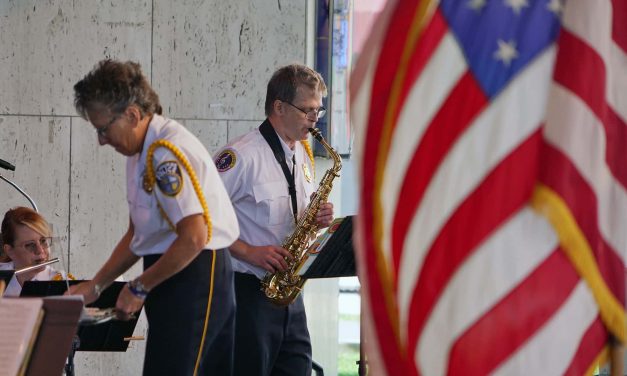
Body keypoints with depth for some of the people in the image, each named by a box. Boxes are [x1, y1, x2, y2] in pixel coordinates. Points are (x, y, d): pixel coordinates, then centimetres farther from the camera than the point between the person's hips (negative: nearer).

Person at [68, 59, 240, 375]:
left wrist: (140, 288, -14)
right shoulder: (141, 152, 15)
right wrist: (96, 286, 15)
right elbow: (137, 235, 23)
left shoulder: (167, 152, -17)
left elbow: (194, 238, -24)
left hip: (194, 275, -10)